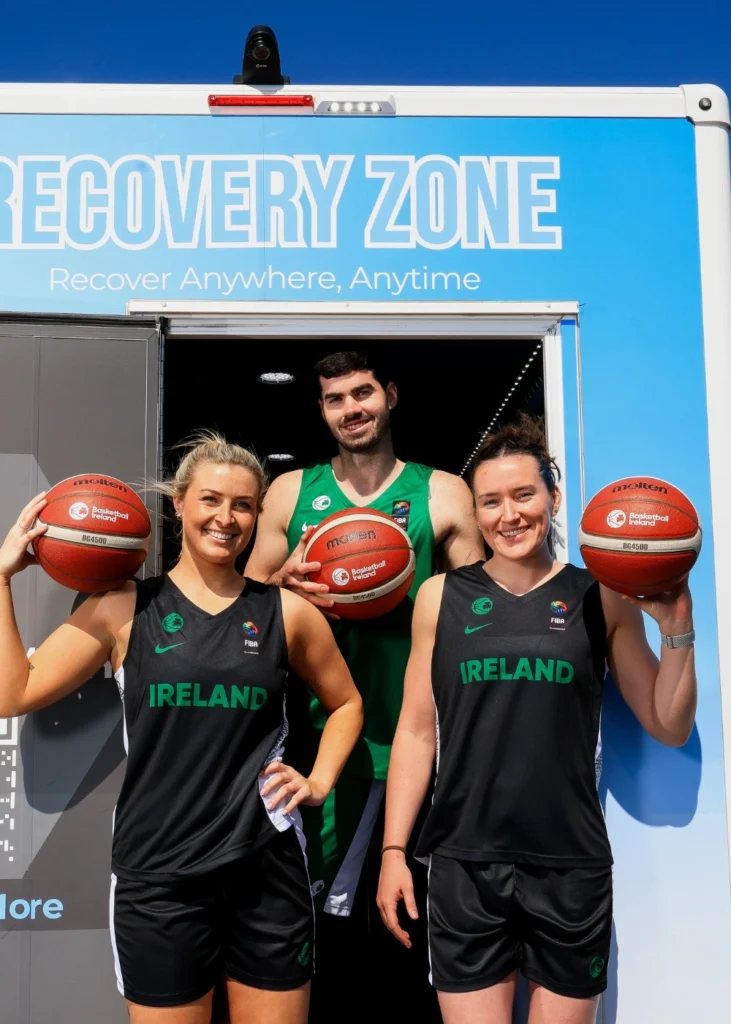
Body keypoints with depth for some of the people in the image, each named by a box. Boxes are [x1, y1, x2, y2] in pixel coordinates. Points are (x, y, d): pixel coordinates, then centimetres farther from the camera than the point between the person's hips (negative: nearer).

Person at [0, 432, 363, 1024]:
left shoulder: (287, 611, 1)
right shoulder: (124, 609, -2)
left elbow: (346, 704, 15)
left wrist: (319, 782, 2)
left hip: (268, 868, 1)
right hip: (157, 874, -1)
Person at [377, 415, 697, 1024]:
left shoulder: (603, 599, 0)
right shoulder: (442, 597, 1)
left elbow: (670, 727, 3)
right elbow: (416, 730, 4)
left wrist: (676, 626, -9)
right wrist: (394, 849, 1)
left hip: (573, 868, 0)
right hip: (465, 868, 0)